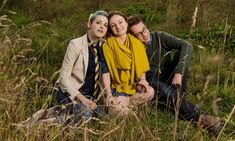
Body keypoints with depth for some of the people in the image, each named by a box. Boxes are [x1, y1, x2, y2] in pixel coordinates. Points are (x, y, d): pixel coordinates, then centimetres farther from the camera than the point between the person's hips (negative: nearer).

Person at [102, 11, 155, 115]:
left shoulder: (137, 43, 5)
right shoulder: (108, 45, -5)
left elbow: (142, 66, 11)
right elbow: (106, 72, -8)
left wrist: (142, 80, -10)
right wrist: (109, 94, -17)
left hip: (134, 87, 4)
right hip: (118, 88, -4)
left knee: (150, 92, -26)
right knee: (121, 113, -26)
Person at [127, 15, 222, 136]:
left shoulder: (159, 37, -10)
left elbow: (187, 46, -24)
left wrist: (178, 72, -35)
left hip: (171, 79, 2)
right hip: (153, 83, -1)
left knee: (181, 53, -22)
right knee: (165, 90, -35)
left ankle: (178, 95, -25)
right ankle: (201, 117, -37)